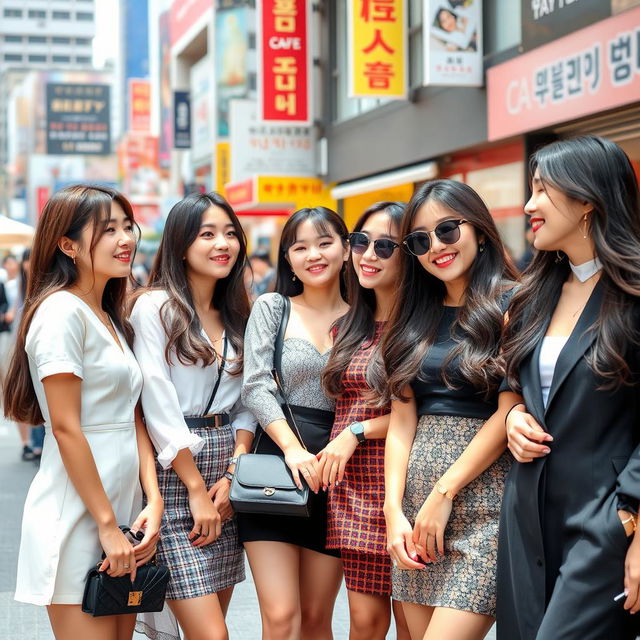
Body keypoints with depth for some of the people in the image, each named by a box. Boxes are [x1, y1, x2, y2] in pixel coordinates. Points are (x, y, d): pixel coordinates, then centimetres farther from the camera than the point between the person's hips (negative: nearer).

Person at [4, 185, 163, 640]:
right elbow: (66, 428, -17)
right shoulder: (62, 311, -12)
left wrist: (154, 500, -3)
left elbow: (134, 418, 10)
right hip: (76, 518, -8)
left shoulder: (112, 319, 14)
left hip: (122, 509, 8)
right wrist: (107, 526, -16)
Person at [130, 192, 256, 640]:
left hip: (227, 474, 6)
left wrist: (233, 475, -3)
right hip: (174, 473, -6)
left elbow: (246, 402, 11)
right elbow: (159, 406, -11)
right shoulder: (155, 306, -6)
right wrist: (197, 489, -11)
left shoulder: (237, 314, 14)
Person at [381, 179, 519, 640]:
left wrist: (444, 494, -10)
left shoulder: (512, 305, -4)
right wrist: (394, 510, -2)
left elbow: (508, 413, -10)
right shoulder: (418, 317, 14)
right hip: (415, 506, 6)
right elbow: (403, 418, 8)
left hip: (482, 503, -6)